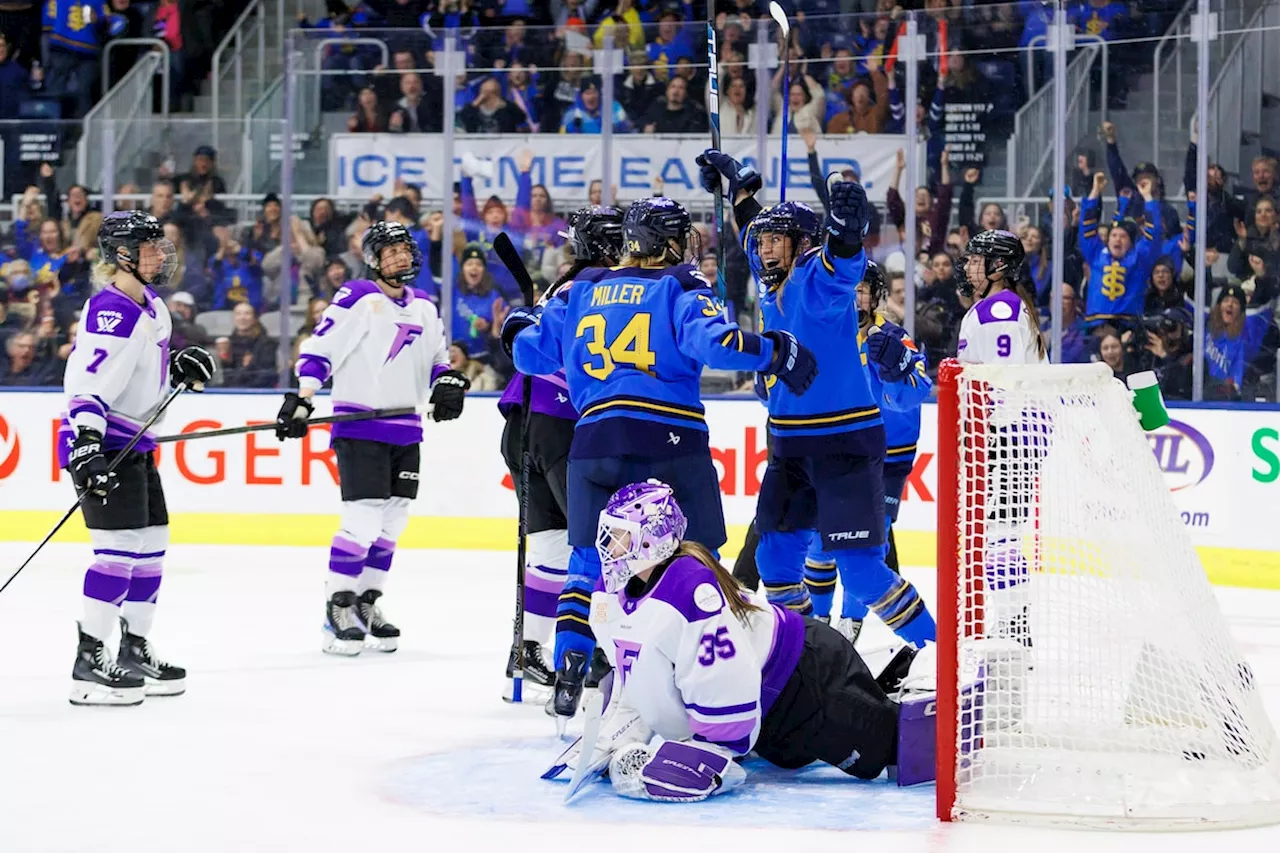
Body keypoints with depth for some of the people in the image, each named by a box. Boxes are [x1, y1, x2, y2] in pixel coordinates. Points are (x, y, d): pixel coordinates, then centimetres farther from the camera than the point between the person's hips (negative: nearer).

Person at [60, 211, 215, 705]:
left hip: (136, 444, 10)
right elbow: (88, 384, -27)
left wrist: (183, 367, 11)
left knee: (152, 547, 14)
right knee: (120, 548, -14)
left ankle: (135, 652, 24)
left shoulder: (151, 306, 11)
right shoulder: (111, 312, -19)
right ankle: (89, 665, -11)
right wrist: (86, 445, -37)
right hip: (101, 445, -10)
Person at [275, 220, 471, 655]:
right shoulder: (357, 299, -8)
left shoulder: (424, 307, 13)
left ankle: (365, 605, 21)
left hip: (405, 429, 7)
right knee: (363, 519, -12)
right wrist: (300, 399, -21)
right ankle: (337, 610, -3)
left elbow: (437, 358, 22)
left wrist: (447, 383, 1)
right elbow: (319, 348, -11)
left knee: (392, 522, 9)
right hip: (359, 427, -7)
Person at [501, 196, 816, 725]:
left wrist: (517, 329, 42)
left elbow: (531, 351, 21)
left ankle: (568, 671, 2)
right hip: (670, 439, -4)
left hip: (596, 438, 4)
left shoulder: (582, 292, 16)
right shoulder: (681, 288, 3)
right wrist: (775, 353, -7)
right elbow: (711, 339, -15)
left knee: (590, 562, 12)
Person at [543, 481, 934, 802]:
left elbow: (725, 693, -35)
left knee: (886, 740, -8)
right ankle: (896, 674, 42)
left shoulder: (690, 590, -35)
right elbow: (634, 683, 7)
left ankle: (921, 677, 17)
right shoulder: (612, 595, -5)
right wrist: (609, 743, -4)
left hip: (810, 675, -10)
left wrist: (697, 764, -31)